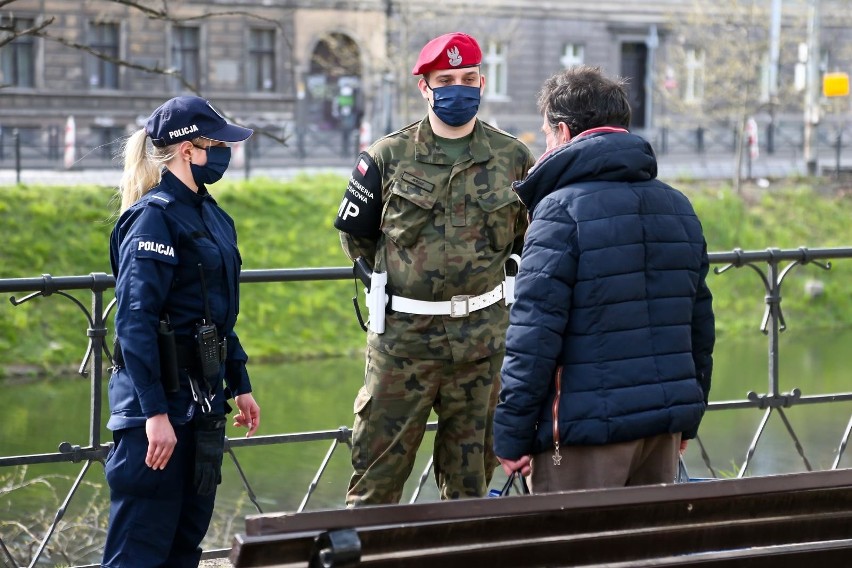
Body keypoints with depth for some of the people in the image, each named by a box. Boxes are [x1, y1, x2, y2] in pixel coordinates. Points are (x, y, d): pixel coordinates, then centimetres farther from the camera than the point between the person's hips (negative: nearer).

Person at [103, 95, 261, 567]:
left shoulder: (210, 216, 14)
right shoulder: (154, 217, -14)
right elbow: (134, 321, -20)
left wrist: (239, 385, 21)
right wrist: (155, 412, -24)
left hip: (202, 400, 9)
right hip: (160, 400, -9)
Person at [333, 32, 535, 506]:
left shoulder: (513, 159, 4)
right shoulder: (388, 157, 0)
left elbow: (532, 236, 17)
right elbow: (355, 234, 10)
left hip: (483, 334, 2)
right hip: (403, 332, -1)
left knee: (472, 468, 10)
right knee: (378, 466, -1)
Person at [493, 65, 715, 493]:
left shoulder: (561, 210, -10)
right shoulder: (678, 206, 14)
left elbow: (533, 334, -15)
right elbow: (700, 325, 17)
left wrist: (511, 434, -10)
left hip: (588, 427, -7)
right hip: (666, 422, 7)